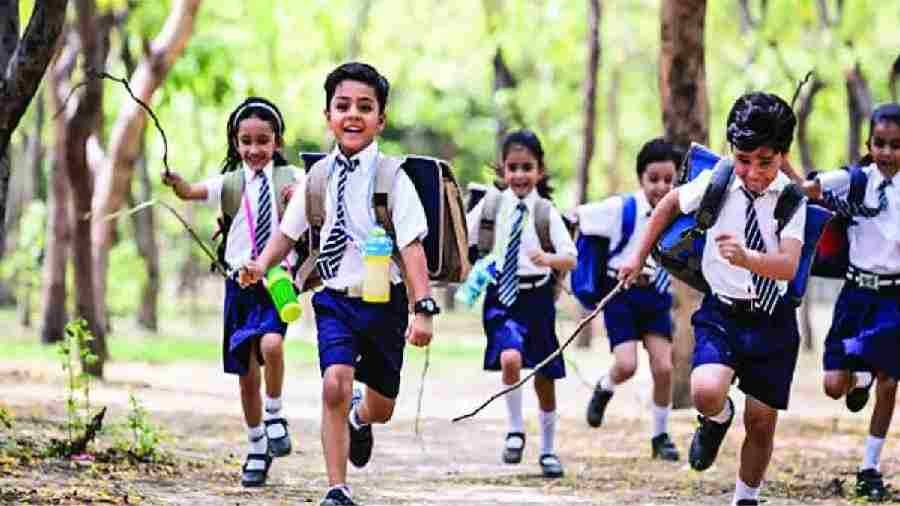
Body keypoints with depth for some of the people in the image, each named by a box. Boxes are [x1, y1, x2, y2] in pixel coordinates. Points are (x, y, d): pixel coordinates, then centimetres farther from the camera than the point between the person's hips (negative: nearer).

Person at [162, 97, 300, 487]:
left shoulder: (290, 178, 2)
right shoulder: (230, 183, 1)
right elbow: (191, 192, -14)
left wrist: (301, 196, -24)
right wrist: (175, 182, -36)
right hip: (240, 283, 2)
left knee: (270, 344, -30)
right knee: (246, 373, 8)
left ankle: (274, 414, -6)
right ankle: (257, 449, 25)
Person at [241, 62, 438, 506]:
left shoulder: (391, 177, -10)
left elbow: (412, 246, -14)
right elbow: (289, 232, 12)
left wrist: (423, 307, -22)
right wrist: (262, 265, -6)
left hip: (384, 301, -1)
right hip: (336, 299, 1)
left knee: (381, 407, 12)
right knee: (335, 384, -22)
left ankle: (359, 419, 52)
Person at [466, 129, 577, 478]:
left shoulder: (546, 212, -6)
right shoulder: (491, 204, -2)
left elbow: (571, 258, -14)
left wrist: (549, 260, -34)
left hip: (536, 298, 1)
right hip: (501, 296, -1)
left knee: (545, 378, 11)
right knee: (510, 359, -27)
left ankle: (547, 451, 28)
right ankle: (515, 430, -7)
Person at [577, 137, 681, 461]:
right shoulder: (621, 209, -13)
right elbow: (573, 216, -7)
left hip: (656, 296, 3)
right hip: (621, 292, -3)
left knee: (664, 367, -5)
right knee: (626, 365, -16)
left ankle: (660, 436, 12)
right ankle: (604, 390, 21)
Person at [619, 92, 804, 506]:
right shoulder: (715, 184, -8)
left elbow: (788, 266, -25)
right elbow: (670, 203, 13)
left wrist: (745, 258, -44)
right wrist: (639, 258, 17)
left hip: (772, 320, 0)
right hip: (721, 312, 0)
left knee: (761, 421, 5)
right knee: (707, 392, -26)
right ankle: (718, 419, 11)